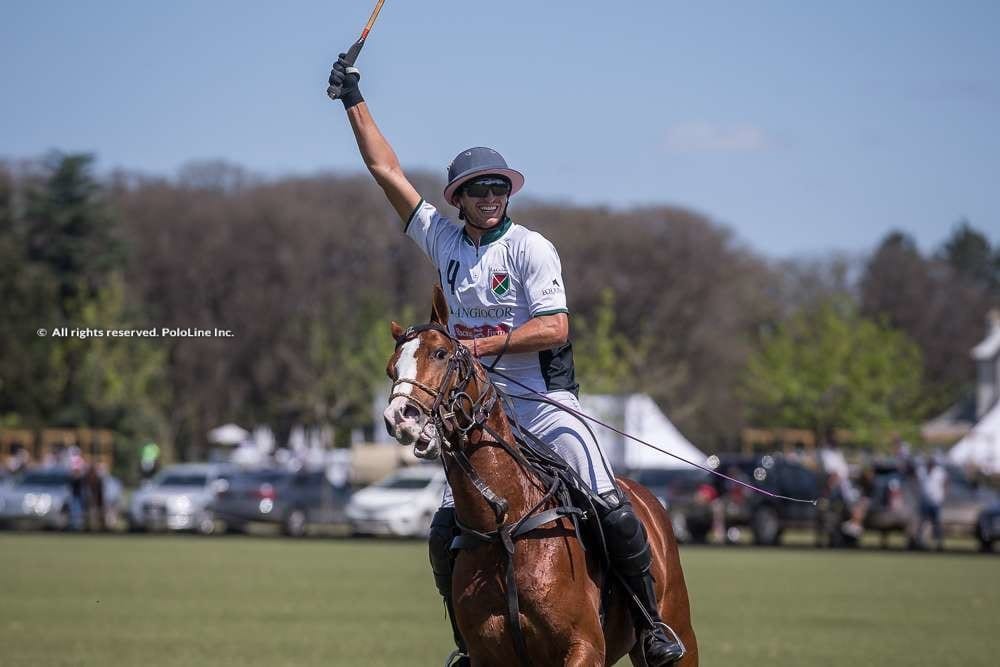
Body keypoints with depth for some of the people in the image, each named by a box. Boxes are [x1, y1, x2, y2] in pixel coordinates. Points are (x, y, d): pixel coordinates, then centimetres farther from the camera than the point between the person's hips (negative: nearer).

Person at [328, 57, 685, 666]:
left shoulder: (530, 248, -5)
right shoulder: (443, 239, 8)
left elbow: (554, 328, -16)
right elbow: (387, 169, 13)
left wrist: (477, 345, -21)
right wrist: (354, 101, 13)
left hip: (545, 402, -5)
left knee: (611, 509, -18)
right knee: (446, 533, -3)